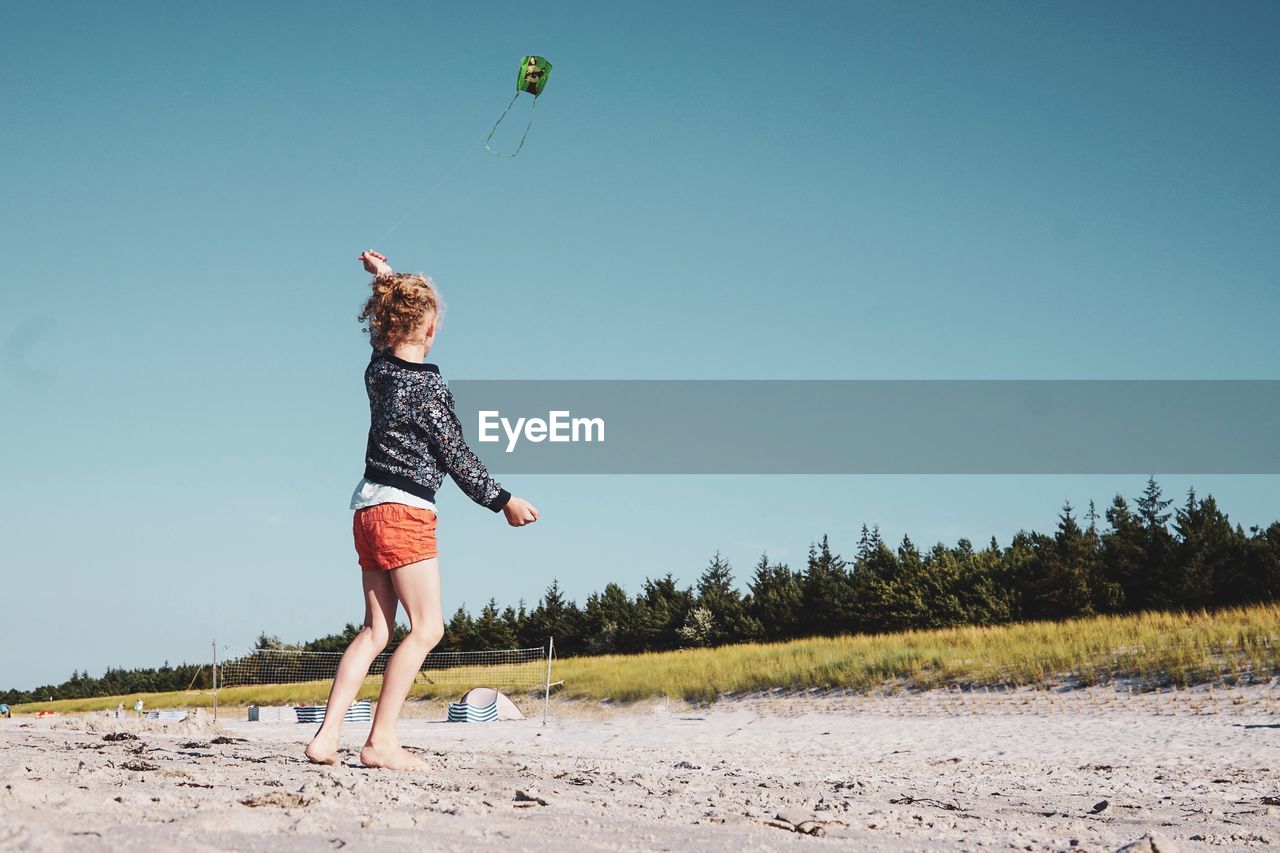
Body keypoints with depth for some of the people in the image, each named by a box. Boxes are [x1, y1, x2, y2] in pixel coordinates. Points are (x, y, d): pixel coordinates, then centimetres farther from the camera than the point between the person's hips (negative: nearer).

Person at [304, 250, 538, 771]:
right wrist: (504, 502, 2)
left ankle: (326, 737, 3)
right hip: (405, 512, -8)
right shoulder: (427, 386, -13)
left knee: (376, 630, 10)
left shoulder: (378, 369, 7)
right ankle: (380, 742, -9)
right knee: (427, 627, -4)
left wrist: (385, 278, 38)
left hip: (369, 508, 8)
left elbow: (392, 323, 31)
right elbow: (456, 457, -7)